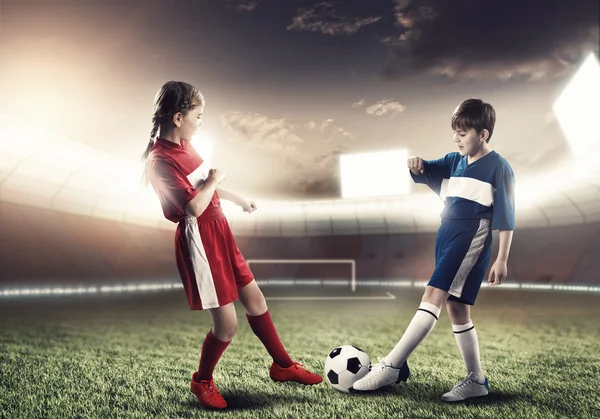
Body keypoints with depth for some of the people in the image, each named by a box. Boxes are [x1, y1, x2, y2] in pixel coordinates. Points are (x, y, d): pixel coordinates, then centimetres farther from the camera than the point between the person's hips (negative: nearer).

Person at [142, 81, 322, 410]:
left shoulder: (183, 146, 7)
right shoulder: (160, 160, -20)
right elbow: (195, 206, -27)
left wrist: (238, 198, 32)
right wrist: (214, 179, -11)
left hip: (218, 231, 9)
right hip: (198, 240, -9)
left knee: (255, 299, 15)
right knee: (227, 324, 0)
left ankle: (282, 365, 33)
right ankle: (202, 382, 27)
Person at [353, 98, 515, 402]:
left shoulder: (499, 167, -5)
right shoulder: (455, 161, 15)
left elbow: (505, 218, -7)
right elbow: (426, 171, 10)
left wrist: (502, 259, -10)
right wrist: (417, 164, -15)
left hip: (471, 239, -8)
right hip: (446, 236, 8)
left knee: (433, 294, -18)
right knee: (455, 307, 10)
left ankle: (391, 366, -16)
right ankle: (476, 380, 21)